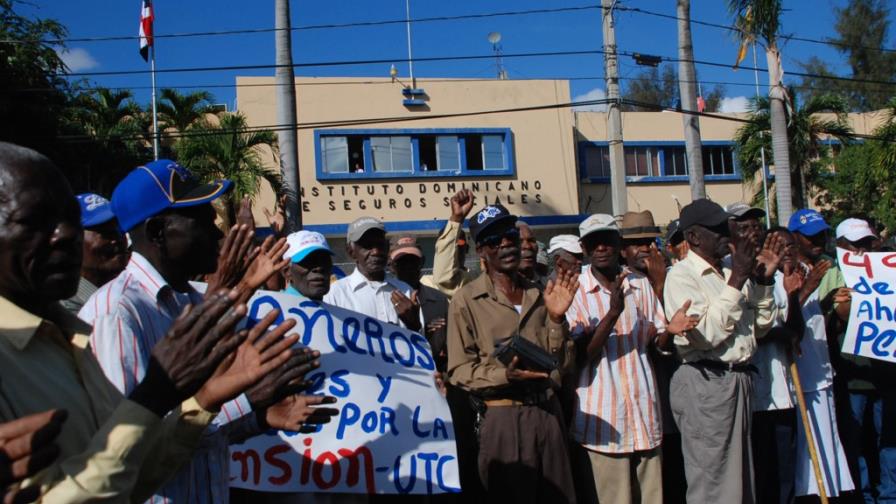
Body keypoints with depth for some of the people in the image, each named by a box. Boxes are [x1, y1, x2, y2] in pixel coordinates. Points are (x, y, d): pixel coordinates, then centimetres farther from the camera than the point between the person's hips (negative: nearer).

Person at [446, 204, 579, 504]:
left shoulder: (540, 296, 9)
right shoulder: (467, 300, -6)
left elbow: (562, 365, 5)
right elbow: (459, 370, -9)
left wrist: (556, 319, -7)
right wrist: (505, 375, -23)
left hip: (548, 412, 5)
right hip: (503, 418, -5)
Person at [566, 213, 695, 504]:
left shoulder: (640, 283, 7)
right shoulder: (576, 291, -4)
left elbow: (656, 342, 11)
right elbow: (580, 356, -13)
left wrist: (670, 329, -11)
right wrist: (613, 313, -24)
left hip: (644, 409, 4)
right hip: (602, 415, -3)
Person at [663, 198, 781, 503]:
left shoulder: (734, 272, 12)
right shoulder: (681, 275, -10)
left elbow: (761, 327, 16)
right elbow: (706, 334, -21)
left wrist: (764, 281, 3)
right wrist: (737, 280, -17)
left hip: (739, 380, 8)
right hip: (706, 383, -8)